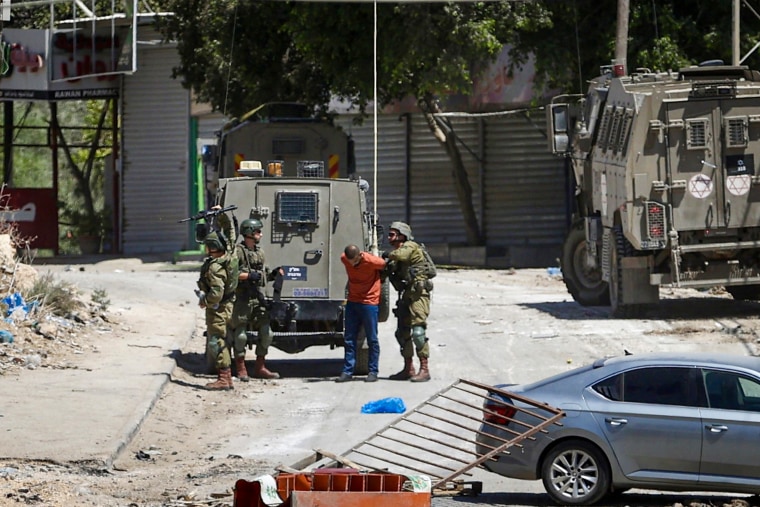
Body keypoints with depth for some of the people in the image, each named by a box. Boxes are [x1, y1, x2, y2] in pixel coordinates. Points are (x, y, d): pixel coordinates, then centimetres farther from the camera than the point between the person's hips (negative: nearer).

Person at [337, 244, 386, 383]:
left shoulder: (372, 261, -21)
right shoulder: (344, 259, -8)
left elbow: (385, 265, 0)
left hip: (369, 303, -5)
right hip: (352, 302, 5)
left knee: (372, 339, -1)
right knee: (349, 339, 3)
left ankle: (373, 371, 6)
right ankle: (347, 371, 6)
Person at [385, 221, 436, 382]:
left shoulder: (410, 247, -8)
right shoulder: (399, 253, 20)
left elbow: (400, 255, -28)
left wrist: (388, 254, -11)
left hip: (418, 293, -10)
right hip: (406, 295, 10)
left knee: (418, 331, -15)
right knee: (402, 332, 11)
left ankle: (424, 370, -15)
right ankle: (408, 369, 19)